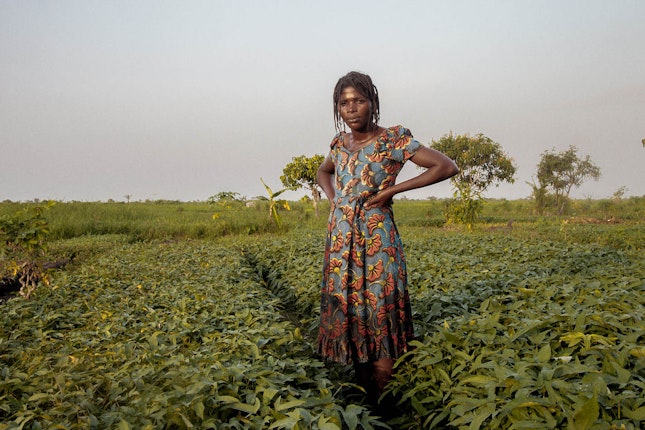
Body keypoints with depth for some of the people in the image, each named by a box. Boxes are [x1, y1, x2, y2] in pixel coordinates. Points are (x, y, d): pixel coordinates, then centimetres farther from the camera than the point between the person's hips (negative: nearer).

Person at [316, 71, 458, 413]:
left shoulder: (392, 140, -8)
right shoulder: (340, 142, 9)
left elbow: (447, 167, -12)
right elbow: (323, 172, 30)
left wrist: (392, 189, -14)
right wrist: (333, 198, 9)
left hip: (375, 241, -6)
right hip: (340, 242, 6)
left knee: (379, 320, -1)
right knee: (350, 316, 10)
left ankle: (376, 405, 12)